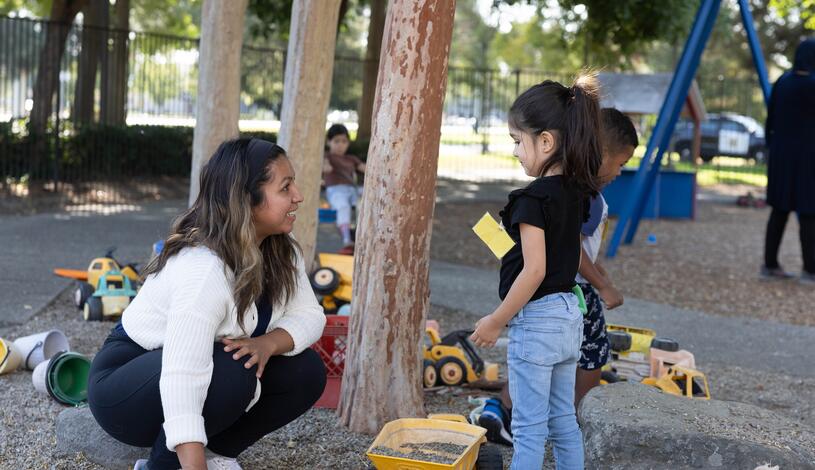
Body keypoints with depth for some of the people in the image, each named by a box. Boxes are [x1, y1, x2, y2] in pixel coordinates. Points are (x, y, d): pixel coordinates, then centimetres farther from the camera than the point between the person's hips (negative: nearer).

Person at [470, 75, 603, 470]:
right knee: (563, 421, 16)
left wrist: (495, 321, -14)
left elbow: (534, 270, -21)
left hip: (536, 321, -9)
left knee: (529, 428, -1)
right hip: (569, 314, 9)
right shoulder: (575, 192, 6)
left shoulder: (534, 198, -19)